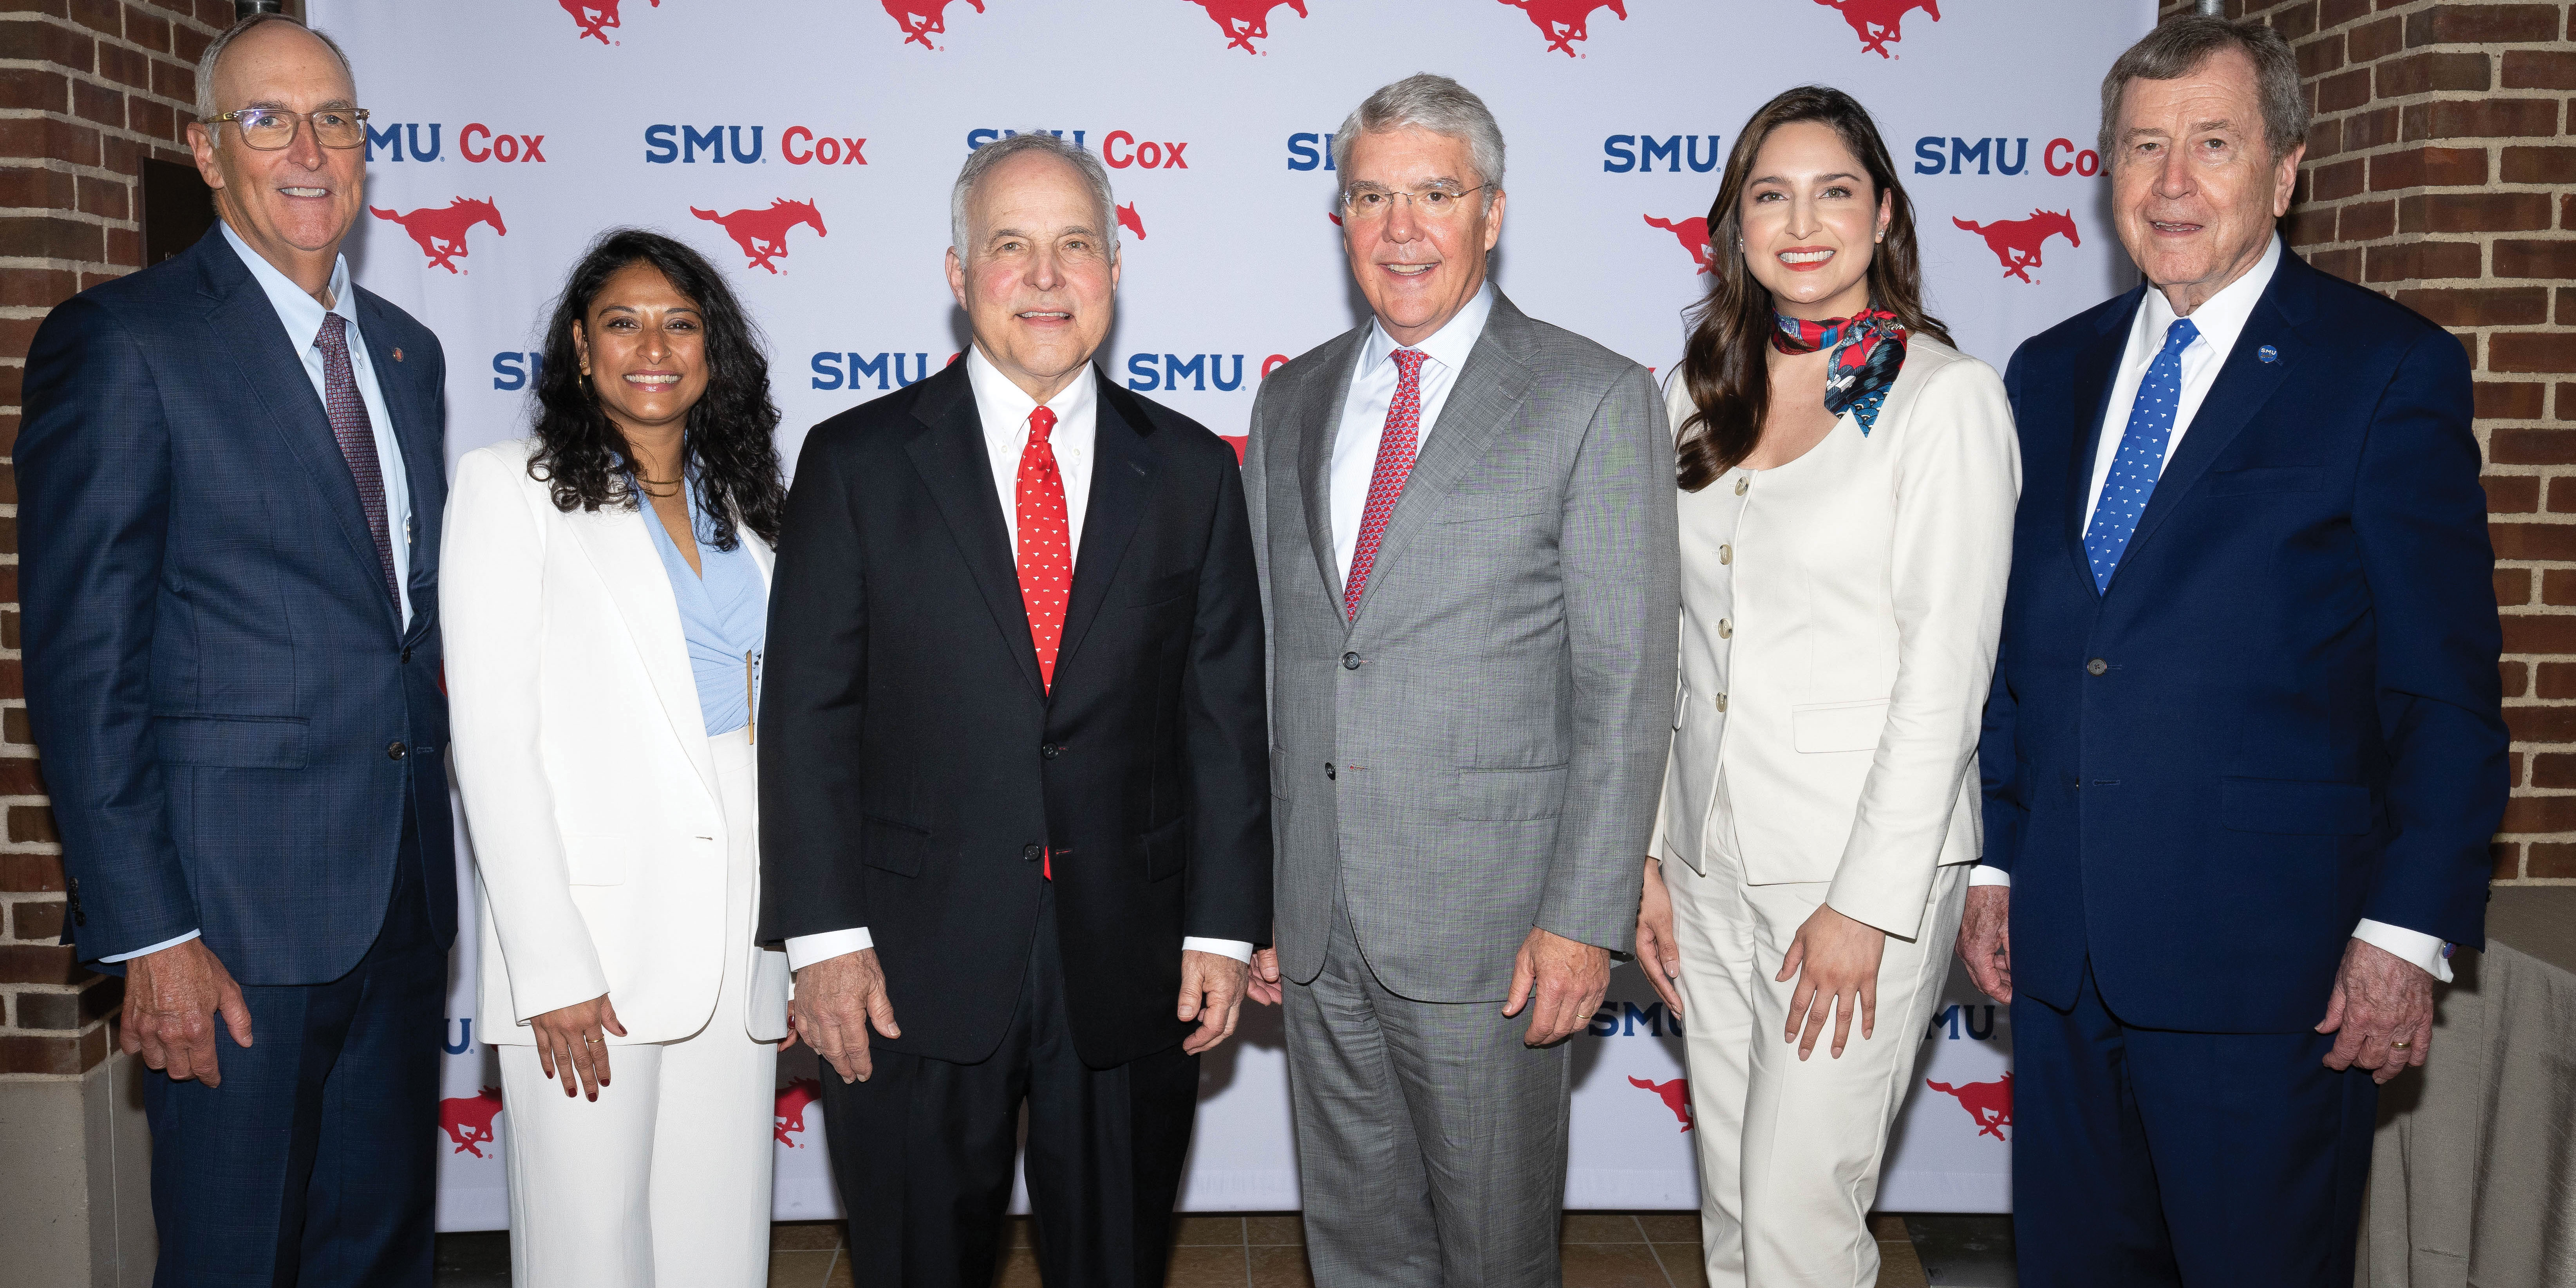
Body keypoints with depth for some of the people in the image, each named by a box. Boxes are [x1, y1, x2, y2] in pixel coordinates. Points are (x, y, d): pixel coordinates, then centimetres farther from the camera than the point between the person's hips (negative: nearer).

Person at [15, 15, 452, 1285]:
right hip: (236, 903, -6)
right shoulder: (120, 343, -8)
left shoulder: (408, 353, 12)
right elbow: (82, 666, -11)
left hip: (403, 894, 6)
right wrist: (147, 936, -15)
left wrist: (434, 858, 10)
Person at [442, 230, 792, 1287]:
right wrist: (551, 967, -14)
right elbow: (493, 739, -7)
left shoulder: (739, 504, 15)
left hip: (740, 936, 5)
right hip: (595, 932, -4)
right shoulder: (510, 487, 0)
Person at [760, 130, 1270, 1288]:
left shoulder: (1192, 470, 4)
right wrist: (824, 937, -9)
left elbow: (1225, 715, 3)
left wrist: (1224, 928, -1)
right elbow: (808, 714, -3)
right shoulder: (856, 461, 0)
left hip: (1130, 970, 2)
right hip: (913, 971, -1)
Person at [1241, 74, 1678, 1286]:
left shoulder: (1596, 400, -5)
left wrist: (1584, 917, -14)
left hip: (1487, 921, -5)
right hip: (1317, 921, 5)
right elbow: (1268, 660, 12)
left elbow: (1627, 685, -9)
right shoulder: (1292, 400, 11)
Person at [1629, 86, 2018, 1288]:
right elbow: (1664, 643, 10)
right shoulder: (1699, 392, 9)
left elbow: (1944, 678, -12)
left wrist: (1864, 905, -15)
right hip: (1709, 864, 6)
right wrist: (1644, 852, 7)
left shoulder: (1946, 396, -8)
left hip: (1863, 870, -5)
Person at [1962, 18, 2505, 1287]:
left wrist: (2409, 932, -11)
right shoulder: (2052, 371, 11)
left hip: (2266, 957, -4)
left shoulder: (2390, 370, -4)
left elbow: (2446, 684, -6)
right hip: (2060, 947, 5)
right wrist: (1992, 860, 10)